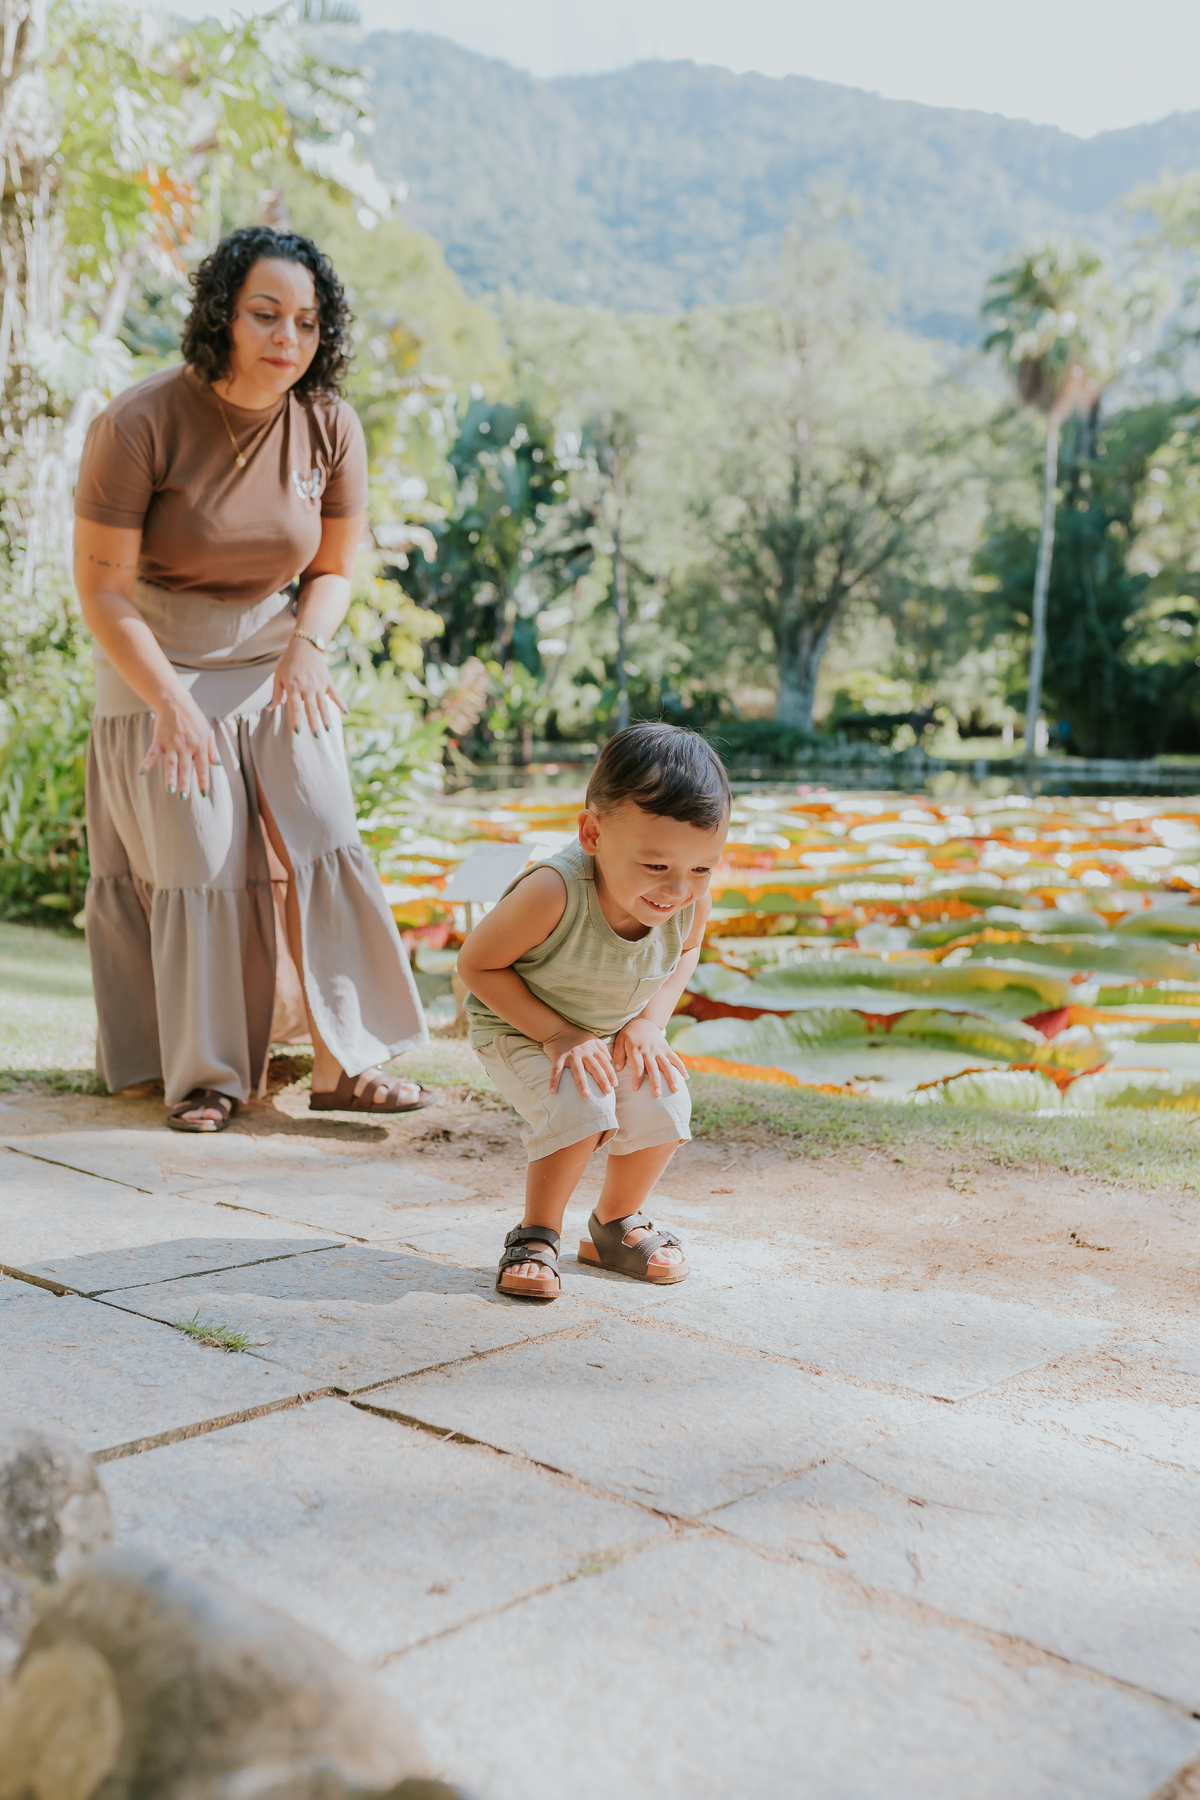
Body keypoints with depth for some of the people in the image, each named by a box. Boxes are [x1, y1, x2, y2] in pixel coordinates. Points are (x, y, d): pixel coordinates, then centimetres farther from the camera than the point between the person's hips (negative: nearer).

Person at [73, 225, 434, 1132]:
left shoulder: (329, 426, -6)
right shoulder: (141, 423, -18)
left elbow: (335, 569, 5)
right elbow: (102, 587, -14)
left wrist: (307, 645, -14)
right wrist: (171, 702, -20)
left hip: (277, 659, 3)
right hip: (159, 664, -3)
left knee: (326, 842, -8)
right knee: (197, 865, -4)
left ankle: (346, 1063, -1)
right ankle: (206, 1077, 11)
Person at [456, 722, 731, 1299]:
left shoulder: (691, 898, -23)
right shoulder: (553, 892, -40)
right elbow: (476, 964, -26)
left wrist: (650, 1021, -12)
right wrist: (558, 1035, -29)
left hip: (614, 1029, 5)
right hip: (518, 1025, -5)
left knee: (662, 1104, -12)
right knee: (580, 1106, -27)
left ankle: (616, 1224, 16)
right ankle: (536, 1236, -2)